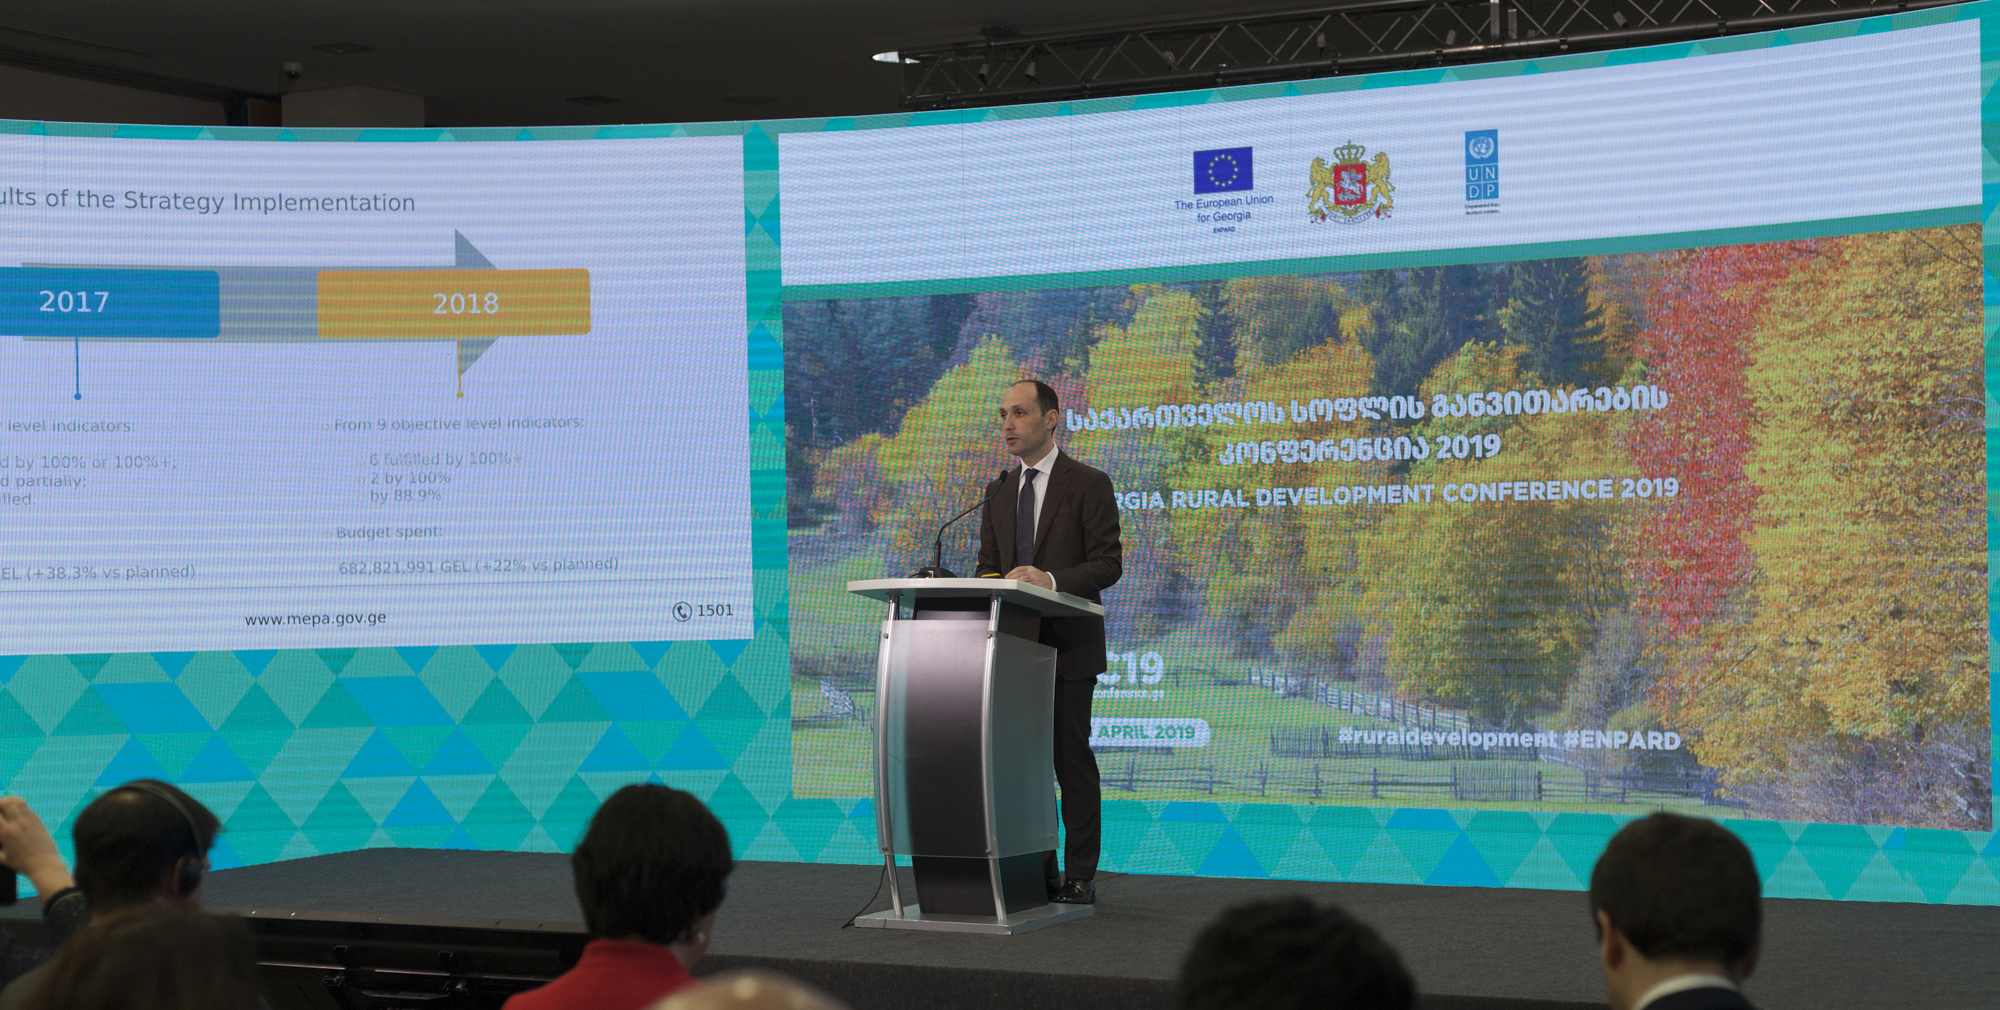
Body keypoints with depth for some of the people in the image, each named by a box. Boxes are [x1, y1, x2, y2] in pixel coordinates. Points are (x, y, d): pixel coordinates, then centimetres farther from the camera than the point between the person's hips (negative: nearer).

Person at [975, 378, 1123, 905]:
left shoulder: (1089, 484, -2)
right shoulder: (999, 491, 16)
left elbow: (1107, 563, -9)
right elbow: (988, 561, 17)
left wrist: (1051, 580, -24)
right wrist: (989, 581, -7)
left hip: (1068, 643, -5)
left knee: (1071, 754, -6)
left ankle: (1080, 876, -1)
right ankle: (1037, 871, 12)